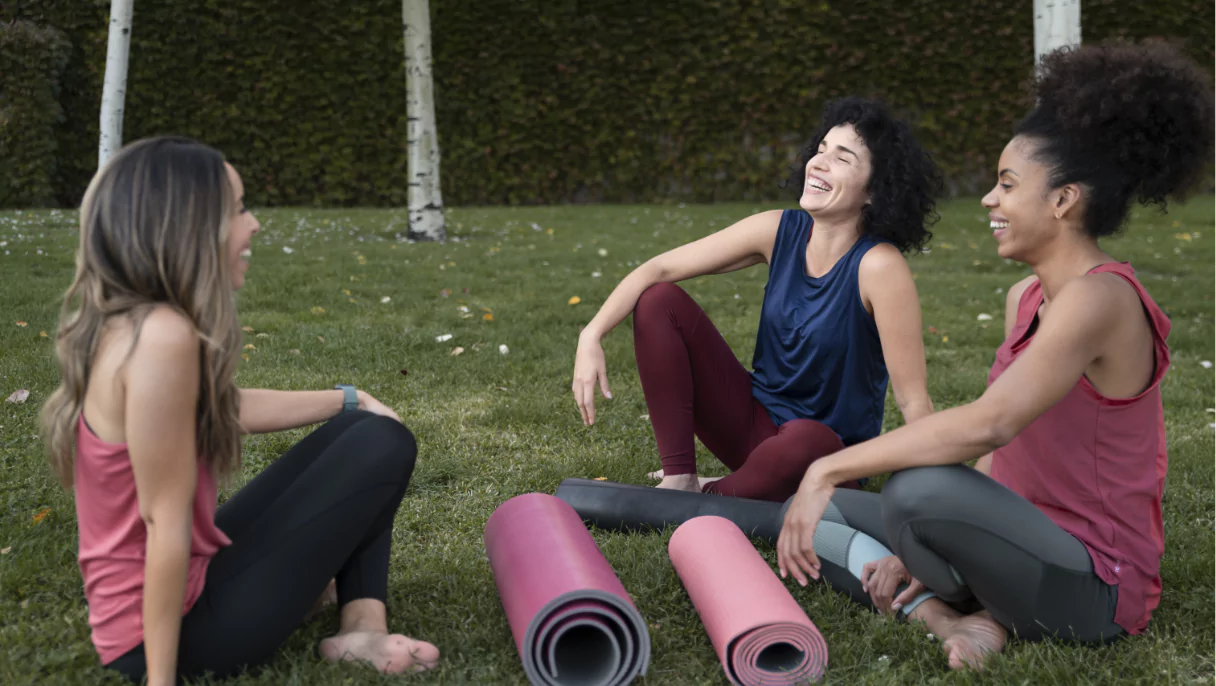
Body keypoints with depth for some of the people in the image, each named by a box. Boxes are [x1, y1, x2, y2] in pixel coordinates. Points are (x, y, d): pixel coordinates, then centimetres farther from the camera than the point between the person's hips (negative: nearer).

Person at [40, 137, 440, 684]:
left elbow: (231, 408, 20)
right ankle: (357, 627, 10)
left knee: (362, 429, 16)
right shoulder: (164, 335, -27)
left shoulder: (129, 324, 3)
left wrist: (351, 401, 26)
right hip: (179, 624, -9)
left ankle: (362, 628, 7)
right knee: (382, 447, -4)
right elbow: (165, 522, -25)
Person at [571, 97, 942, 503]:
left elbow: (913, 399, -21)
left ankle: (711, 498, -9)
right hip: (757, 419, 5)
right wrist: (591, 337, -20)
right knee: (659, 299, -8)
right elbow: (657, 270, -6)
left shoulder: (878, 265, -22)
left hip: (830, 454, -5)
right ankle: (679, 480, -9)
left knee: (805, 440, -42)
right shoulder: (781, 232, -8)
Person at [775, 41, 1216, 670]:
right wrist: (926, 551, 1)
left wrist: (831, 468, -30)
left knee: (920, 490, -36)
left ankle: (975, 615, -6)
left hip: (1091, 589, -9)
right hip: (1033, 544, 9)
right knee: (815, 515, 7)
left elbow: (988, 424, -34)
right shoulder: (1025, 297, 9)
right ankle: (949, 617, -11)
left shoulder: (1098, 298, -20)